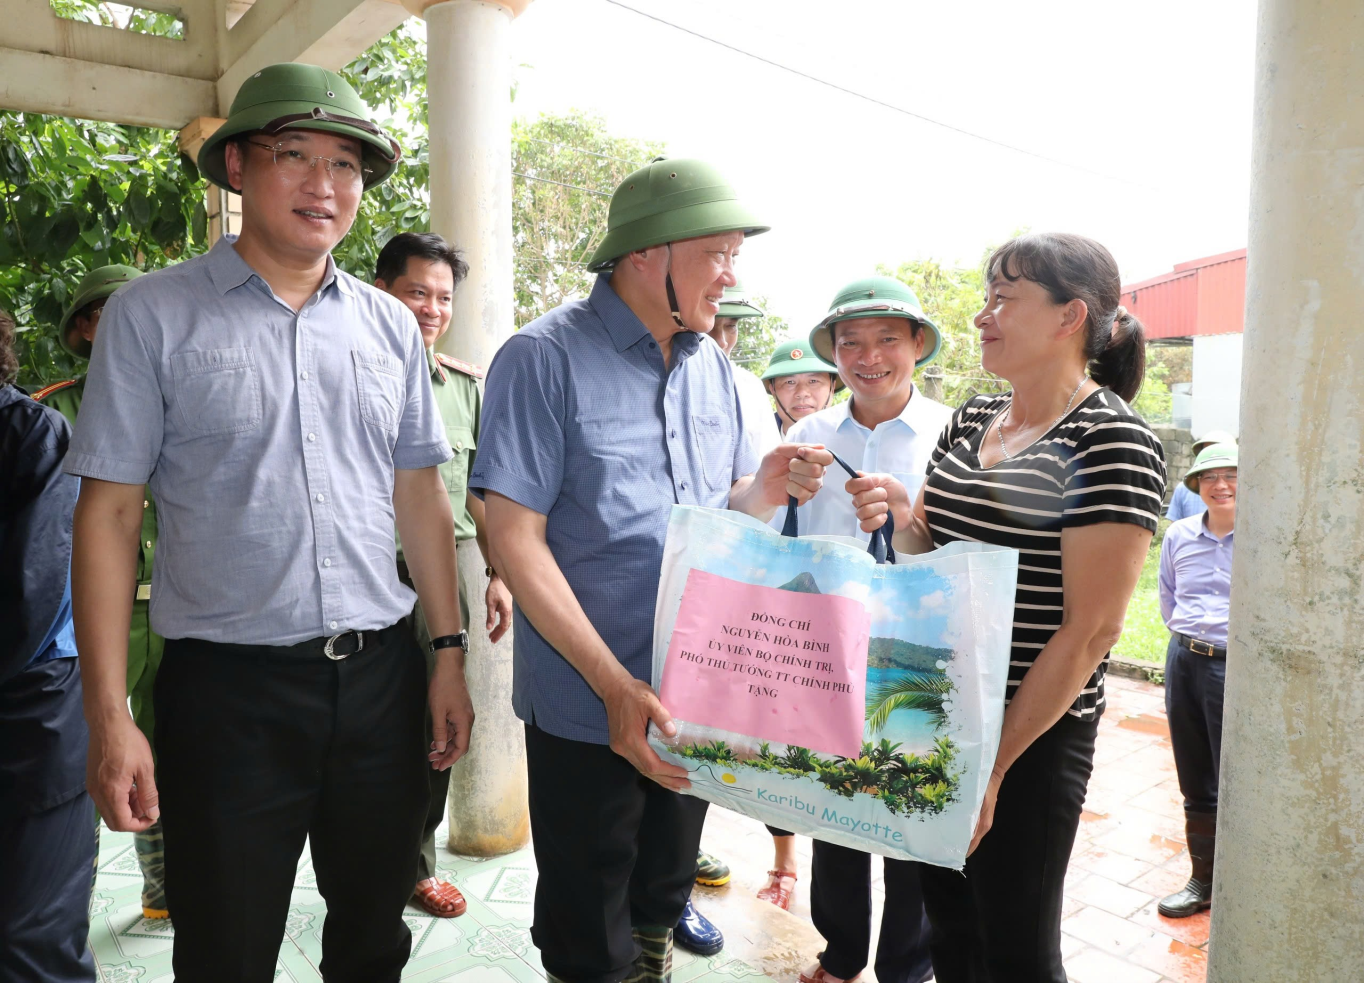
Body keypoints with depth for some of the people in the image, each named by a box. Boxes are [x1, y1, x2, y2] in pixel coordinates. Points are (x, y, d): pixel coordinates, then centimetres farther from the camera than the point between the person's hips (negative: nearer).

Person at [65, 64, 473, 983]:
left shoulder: (391, 326, 6)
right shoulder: (153, 314, -4)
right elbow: (109, 513, -5)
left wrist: (449, 651, 6)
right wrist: (109, 718, -8)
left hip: (380, 675, 3)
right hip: (228, 688, -3)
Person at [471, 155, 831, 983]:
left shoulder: (713, 365, 6)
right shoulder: (545, 358, -13)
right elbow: (515, 536, -17)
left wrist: (766, 489, -11)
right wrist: (617, 686, -21)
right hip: (590, 706, -5)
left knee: (659, 905, 24)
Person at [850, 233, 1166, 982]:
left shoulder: (1111, 441, -15)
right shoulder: (972, 419, 6)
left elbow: (1090, 628, -17)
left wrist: (993, 765, -17)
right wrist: (900, 516, -7)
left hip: (1030, 735, -6)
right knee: (948, 923, 21)